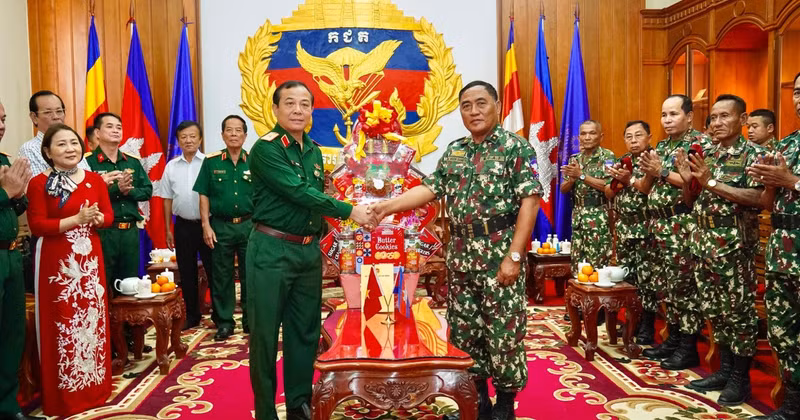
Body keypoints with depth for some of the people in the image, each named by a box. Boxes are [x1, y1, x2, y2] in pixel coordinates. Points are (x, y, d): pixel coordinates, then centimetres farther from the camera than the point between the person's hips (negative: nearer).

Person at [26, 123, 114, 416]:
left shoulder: (95, 180, 8)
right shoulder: (39, 183, -6)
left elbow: (109, 215, 8)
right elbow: (37, 226, -11)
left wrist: (96, 218, -14)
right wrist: (76, 220, -20)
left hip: (90, 259, 4)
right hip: (56, 262, -4)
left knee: (93, 318, 10)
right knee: (62, 324, 2)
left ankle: (95, 386, 25)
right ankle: (64, 396, 15)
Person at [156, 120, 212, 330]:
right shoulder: (171, 166, 5)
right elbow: (167, 200, 10)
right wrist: (168, 229, 9)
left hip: (206, 223, -3)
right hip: (183, 225, 3)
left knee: (213, 270, 4)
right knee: (187, 273, 12)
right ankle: (192, 315, 26)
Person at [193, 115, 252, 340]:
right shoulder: (211, 161, 3)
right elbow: (204, 195, 3)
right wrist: (206, 226, -4)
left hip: (249, 225, 1)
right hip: (220, 226, 0)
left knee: (250, 275, 6)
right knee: (221, 277, 6)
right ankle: (224, 322, 17)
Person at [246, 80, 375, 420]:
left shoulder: (314, 151, 12)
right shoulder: (266, 148, -11)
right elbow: (298, 192, -20)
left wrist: (318, 242, 15)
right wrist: (348, 211, -19)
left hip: (309, 251, 7)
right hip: (272, 250, -7)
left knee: (305, 332, 13)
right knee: (265, 334, 2)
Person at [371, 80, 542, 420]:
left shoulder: (516, 147, -5)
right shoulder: (454, 152, 13)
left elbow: (530, 200, -12)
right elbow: (430, 189, 9)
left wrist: (514, 256, -18)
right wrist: (388, 205, -4)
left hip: (499, 254, -5)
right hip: (461, 255, 6)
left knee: (503, 330, 2)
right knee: (463, 329, 11)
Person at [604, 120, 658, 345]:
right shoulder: (621, 161, 13)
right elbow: (608, 193, 11)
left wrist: (630, 179, -26)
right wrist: (617, 181, -8)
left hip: (646, 230, -6)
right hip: (624, 230, 6)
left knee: (646, 279, -3)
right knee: (625, 277, 10)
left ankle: (646, 330, 6)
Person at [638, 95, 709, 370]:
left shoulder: (701, 142, -6)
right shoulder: (660, 146, 17)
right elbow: (647, 189, 16)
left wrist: (663, 172, -17)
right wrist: (649, 172, -4)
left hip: (684, 225, -8)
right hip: (659, 226, 8)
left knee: (684, 286, -3)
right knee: (666, 285, 12)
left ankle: (689, 347, 6)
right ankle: (673, 339, 23)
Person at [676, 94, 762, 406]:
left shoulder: (753, 153, -5)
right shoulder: (706, 154, 12)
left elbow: (758, 198, -17)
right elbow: (691, 200, 15)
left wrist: (711, 183, -20)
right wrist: (687, 181, -6)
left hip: (735, 245, -6)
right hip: (704, 243, 6)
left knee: (738, 310, 2)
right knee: (713, 310, 13)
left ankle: (740, 377, 14)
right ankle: (724, 370, 25)